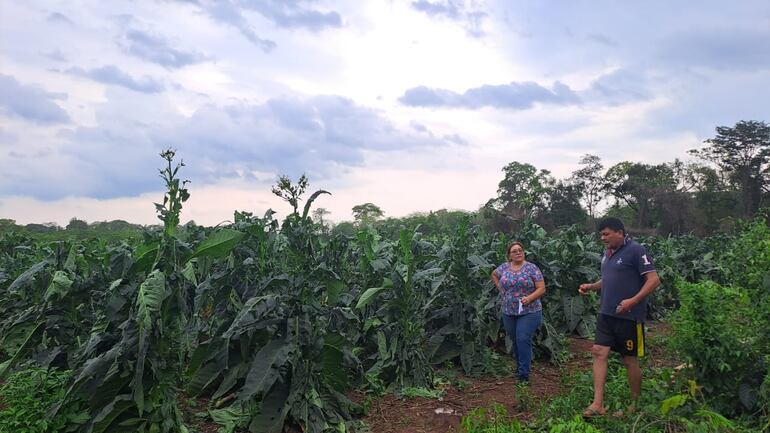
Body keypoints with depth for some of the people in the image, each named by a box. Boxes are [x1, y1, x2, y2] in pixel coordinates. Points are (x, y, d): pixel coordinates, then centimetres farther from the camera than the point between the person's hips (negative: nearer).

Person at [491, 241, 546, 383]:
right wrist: (500, 289, 13)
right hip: (509, 313, 4)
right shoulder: (504, 267, 5)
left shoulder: (532, 268, -5)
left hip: (529, 312, -4)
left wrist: (530, 298, -23)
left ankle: (524, 374, -5)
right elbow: (494, 274, 26)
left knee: (523, 340, -12)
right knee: (515, 342, 13)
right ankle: (520, 367, 31)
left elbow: (541, 289, -7)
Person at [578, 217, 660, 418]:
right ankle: (598, 404, -1)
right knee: (599, 353, -2)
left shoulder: (636, 250, -12)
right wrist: (591, 286, 5)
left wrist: (633, 300, -26)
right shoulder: (607, 253, 12)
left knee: (630, 360, 6)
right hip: (606, 314, 7)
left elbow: (654, 280, -16)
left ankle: (635, 405, 24)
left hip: (628, 316, -7)